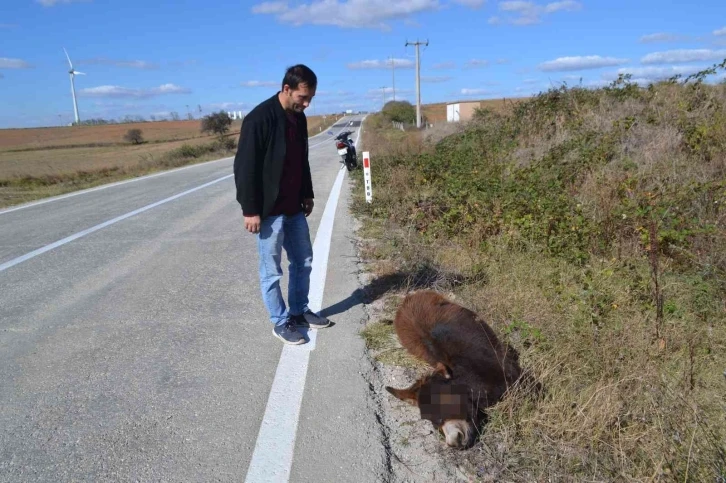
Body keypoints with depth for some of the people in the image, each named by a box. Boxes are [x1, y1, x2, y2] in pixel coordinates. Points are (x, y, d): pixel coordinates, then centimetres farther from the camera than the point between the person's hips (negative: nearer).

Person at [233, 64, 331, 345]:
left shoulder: (299, 118, 7)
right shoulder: (259, 119, -18)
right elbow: (245, 168, -18)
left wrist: (307, 195, 20)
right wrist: (250, 210, -18)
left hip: (294, 208, 8)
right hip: (269, 211, -8)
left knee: (303, 261, 16)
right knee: (272, 270, 5)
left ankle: (299, 311, 33)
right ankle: (281, 322, 19)